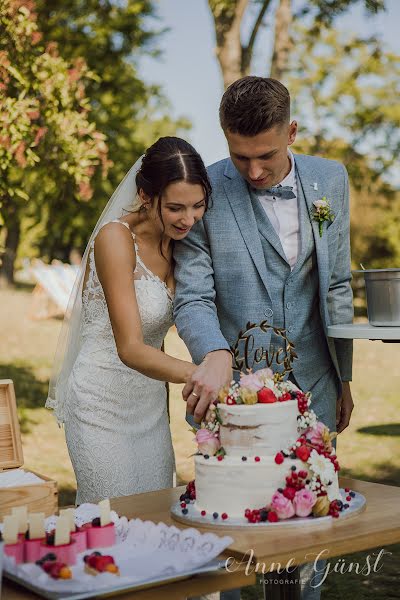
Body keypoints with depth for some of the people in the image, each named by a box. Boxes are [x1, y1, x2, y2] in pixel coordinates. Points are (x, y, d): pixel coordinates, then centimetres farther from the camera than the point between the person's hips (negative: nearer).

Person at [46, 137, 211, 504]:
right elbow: (129, 347, -29)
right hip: (103, 404, -7)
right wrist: (194, 374, -44)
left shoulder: (178, 237, 0)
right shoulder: (116, 237, -21)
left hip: (150, 402, 7)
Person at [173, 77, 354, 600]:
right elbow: (192, 297, -9)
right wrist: (214, 354, -29)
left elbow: (336, 286, 10)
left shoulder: (330, 179, 3)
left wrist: (343, 376, 12)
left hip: (313, 385, 3)